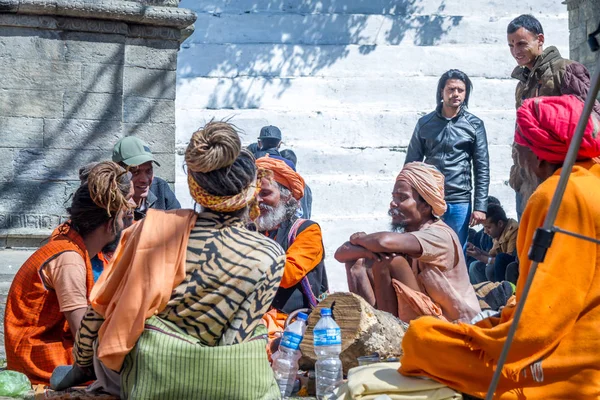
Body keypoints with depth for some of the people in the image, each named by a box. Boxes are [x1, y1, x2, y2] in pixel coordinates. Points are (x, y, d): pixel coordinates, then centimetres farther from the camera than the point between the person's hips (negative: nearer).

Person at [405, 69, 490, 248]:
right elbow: (411, 164, 7)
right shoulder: (425, 123, 5)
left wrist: (480, 206, -5)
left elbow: (482, 169, 2)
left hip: (460, 202, -1)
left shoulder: (474, 125, 2)